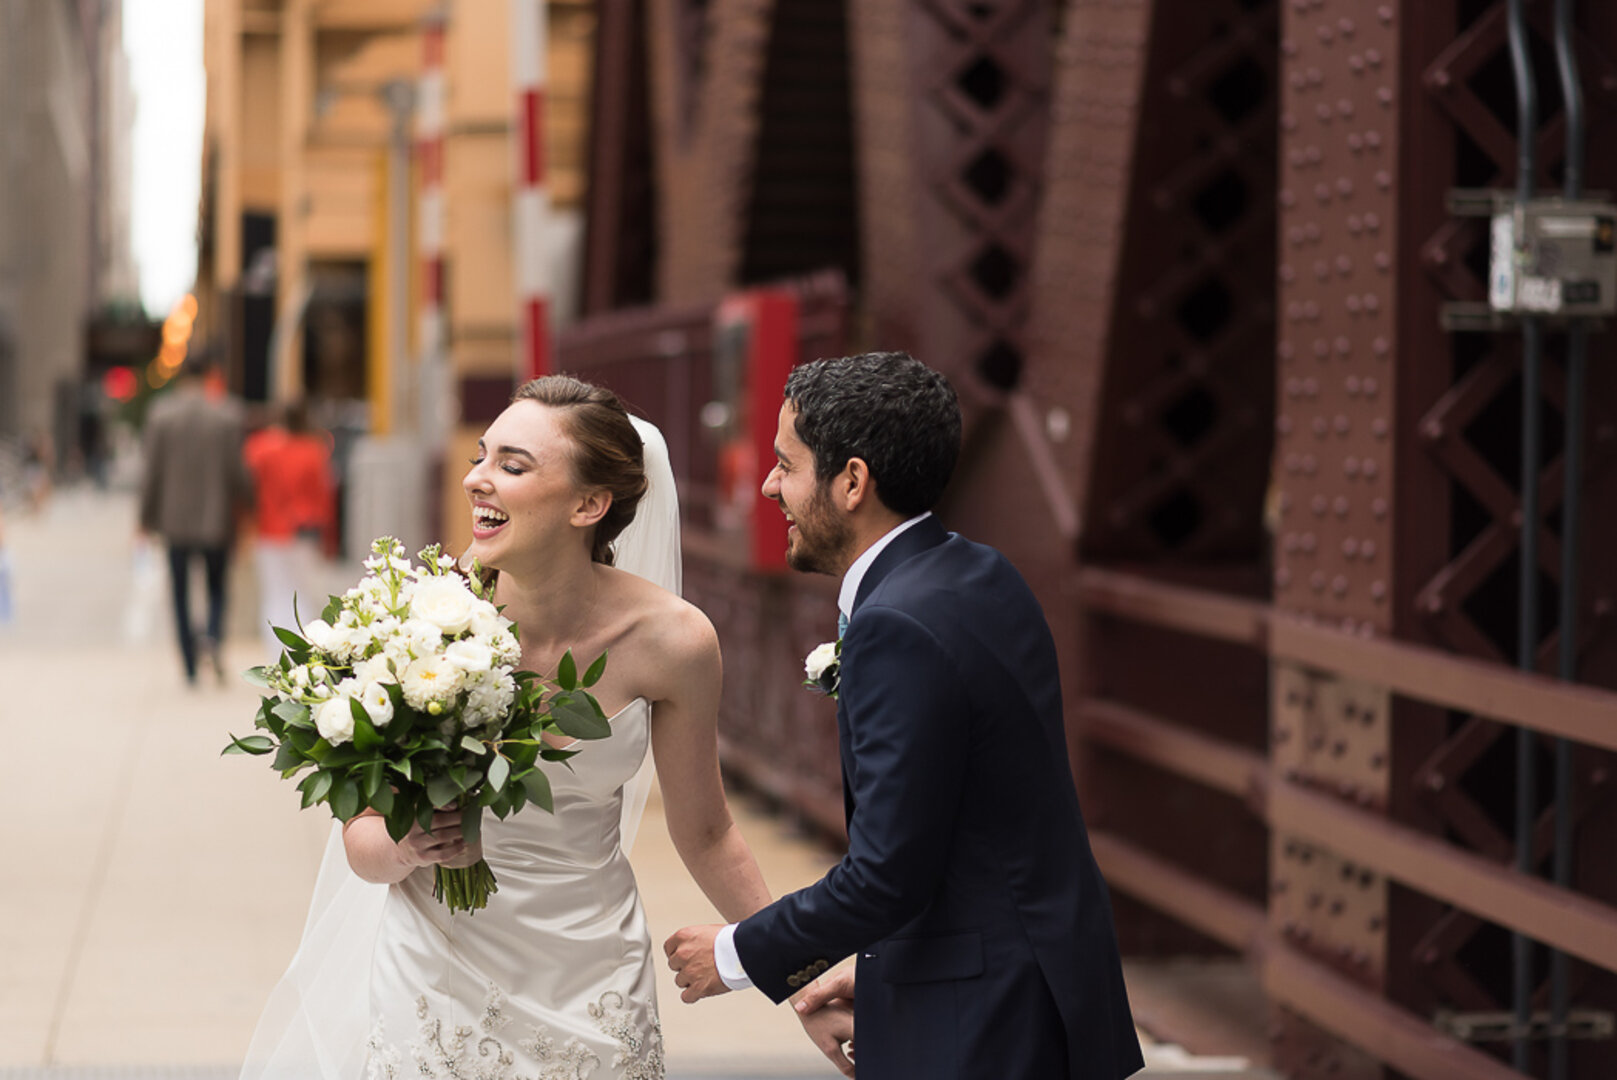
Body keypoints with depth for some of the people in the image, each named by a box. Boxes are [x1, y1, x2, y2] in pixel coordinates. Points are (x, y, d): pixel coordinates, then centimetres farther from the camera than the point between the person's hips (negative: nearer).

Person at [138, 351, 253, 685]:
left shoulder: (161, 413, -6)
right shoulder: (226, 414, -8)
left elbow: (152, 471, -4)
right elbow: (235, 469, -6)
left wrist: (148, 517, 5)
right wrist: (246, 499, 13)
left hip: (176, 518, 0)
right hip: (216, 517, 0)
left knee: (181, 592, 9)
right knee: (217, 586, 15)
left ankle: (190, 669, 8)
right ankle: (213, 635, -15)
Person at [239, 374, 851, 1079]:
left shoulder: (672, 640, -15)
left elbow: (704, 833, 1)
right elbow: (363, 841, -8)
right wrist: (407, 847, -30)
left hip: (593, 986, 1)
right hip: (438, 973, 0)